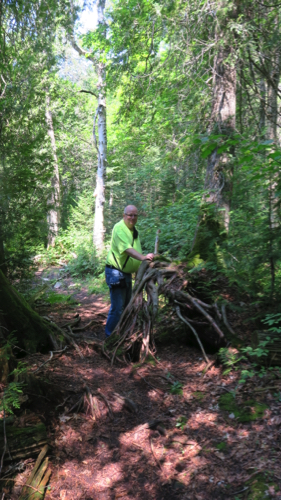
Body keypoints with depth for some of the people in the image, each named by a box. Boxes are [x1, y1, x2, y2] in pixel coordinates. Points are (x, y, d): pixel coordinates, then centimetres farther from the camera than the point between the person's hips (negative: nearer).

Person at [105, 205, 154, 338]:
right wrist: (143, 257, -45)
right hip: (115, 272, -10)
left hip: (127, 272, 10)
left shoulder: (134, 230, 14)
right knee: (117, 307, -9)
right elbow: (127, 248, -32)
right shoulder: (119, 228, -16)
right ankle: (109, 336, 4)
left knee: (126, 305, 19)